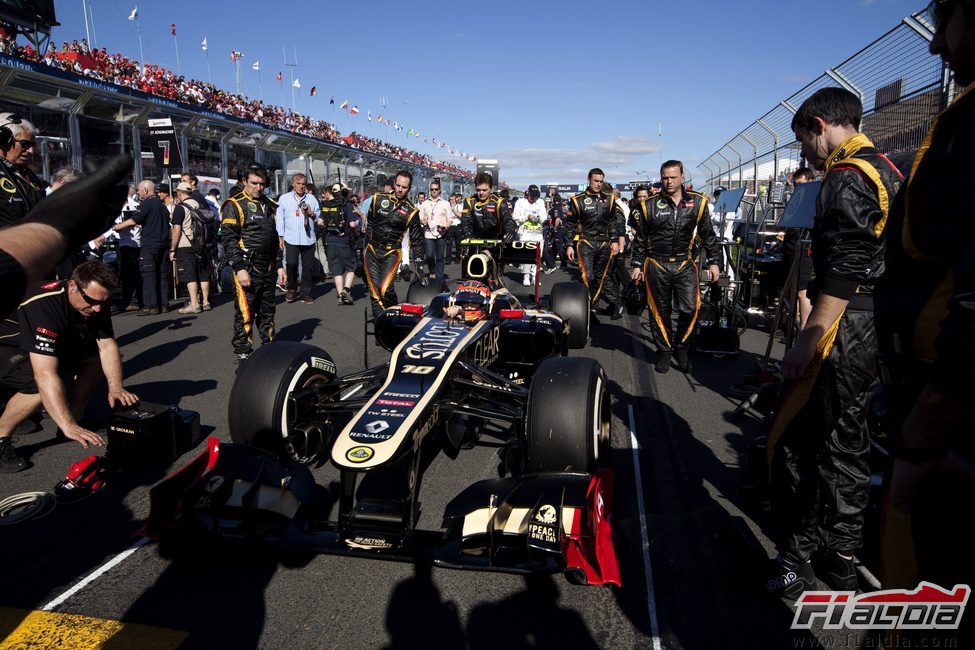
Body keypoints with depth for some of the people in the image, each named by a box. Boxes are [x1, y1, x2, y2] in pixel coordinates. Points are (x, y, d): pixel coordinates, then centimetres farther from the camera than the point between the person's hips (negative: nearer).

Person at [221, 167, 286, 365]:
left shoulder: (269, 206, 18)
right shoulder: (234, 205, -4)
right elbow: (229, 239, -11)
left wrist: (279, 266, 19)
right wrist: (239, 268, -19)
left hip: (268, 268, 7)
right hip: (247, 268, -7)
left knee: (267, 311, 14)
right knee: (245, 313, -6)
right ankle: (242, 355, 2)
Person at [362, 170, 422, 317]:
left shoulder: (411, 211, 1)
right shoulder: (378, 200, 6)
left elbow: (417, 239, 7)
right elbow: (369, 223, 17)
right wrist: (364, 247, 17)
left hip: (392, 253, -2)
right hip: (371, 251, 2)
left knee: (386, 289, -19)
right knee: (374, 290, -4)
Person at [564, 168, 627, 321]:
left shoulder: (609, 199, 9)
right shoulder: (578, 200, 2)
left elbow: (617, 221, 12)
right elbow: (570, 224, 4)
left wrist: (615, 241, 3)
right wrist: (569, 245, -1)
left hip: (604, 244, 3)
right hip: (586, 242, -2)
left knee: (602, 277, 12)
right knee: (588, 277, -12)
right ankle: (590, 309, -6)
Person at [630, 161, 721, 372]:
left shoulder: (697, 202, 4)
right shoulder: (649, 205, 2)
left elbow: (708, 235, 10)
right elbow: (640, 238, 8)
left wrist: (714, 261, 7)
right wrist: (637, 264, 6)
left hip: (685, 265, 1)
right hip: (657, 265, 0)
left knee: (690, 308, -8)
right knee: (660, 311, 6)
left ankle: (681, 347, 14)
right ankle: (664, 351, 21)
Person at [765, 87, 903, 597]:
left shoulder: (847, 178, -13)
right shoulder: (885, 171, 18)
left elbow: (843, 272, -22)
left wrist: (808, 340, -23)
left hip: (844, 328, -10)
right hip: (876, 328, 10)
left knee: (793, 440, -4)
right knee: (845, 440, 16)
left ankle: (794, 564, 5)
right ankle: (840, 558, 29)